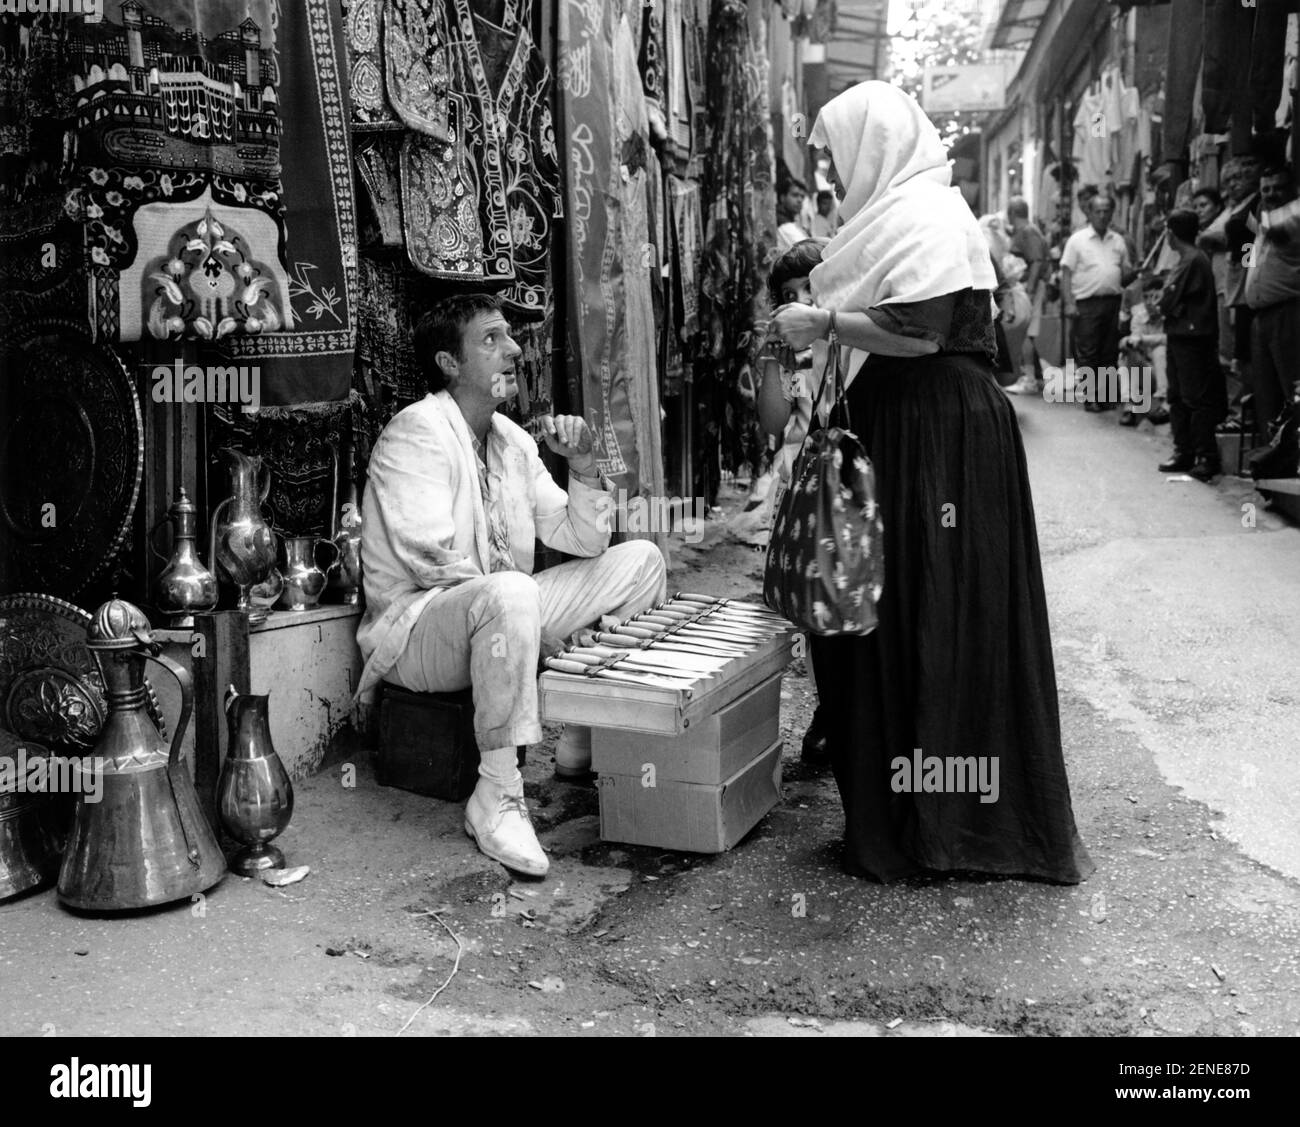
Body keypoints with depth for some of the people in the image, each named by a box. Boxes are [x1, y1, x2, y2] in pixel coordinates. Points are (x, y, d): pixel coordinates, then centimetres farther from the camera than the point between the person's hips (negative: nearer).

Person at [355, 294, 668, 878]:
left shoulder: (513, 440, 10)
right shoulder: (416, 431, -14)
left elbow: (582, 541, 8)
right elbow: (430, 562, -23)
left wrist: (583, 466, -7)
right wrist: (504, 578, -14)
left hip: (498, 611, 9)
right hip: (414, 624, -9)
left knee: (639, 560, 5)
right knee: (509, 595, -42)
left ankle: (590, 744, 10)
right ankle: (496, 798, -30)